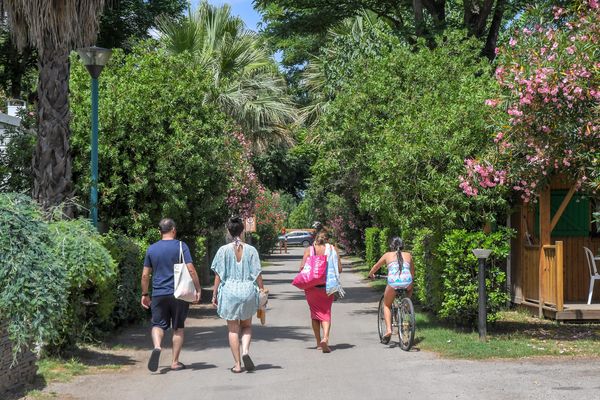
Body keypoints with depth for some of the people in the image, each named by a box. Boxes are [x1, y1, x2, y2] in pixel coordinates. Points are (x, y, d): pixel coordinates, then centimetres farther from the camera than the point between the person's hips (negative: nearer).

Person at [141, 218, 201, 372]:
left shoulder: (152, 249, 5)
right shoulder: (181, 246, -4)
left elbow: (145, 275, 7)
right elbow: (191, 270, -11)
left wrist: (145, 294, 16)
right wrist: (198, 289, -3)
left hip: (158, 294, 2)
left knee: (158, 324, 8)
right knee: (178, 328, 9)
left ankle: (157, 346, -22)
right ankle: (175, 362, 11)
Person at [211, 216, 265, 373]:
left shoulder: (224, 250, -6)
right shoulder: (251, 250, -3)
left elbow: (218, 275, -4)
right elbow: (257, 274, -1)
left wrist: (215, 294, 4)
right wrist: (262, 290, 10)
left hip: (229, 291, -1)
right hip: (248, 290, 1)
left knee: (233, 329, 8)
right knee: (247, 326, 19)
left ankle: (237, 364, 7)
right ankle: (245, 351, -7)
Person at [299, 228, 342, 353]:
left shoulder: (309, 250, -2)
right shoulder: (333, 249, -1)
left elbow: (302, 268, -10)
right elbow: (339, 269, -2)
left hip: (311, 286, 0)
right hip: (327, 286, 0)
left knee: (315, 312, 14)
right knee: (326, 312, 7)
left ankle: (318, 342, 16)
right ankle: (325, 337, -17)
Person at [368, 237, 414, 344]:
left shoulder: (387, 255, 21)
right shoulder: (408, 255, 25)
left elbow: (376, 266, 35)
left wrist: (371, 274, 56)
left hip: (393, 282, -1)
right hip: (407, 282, 1)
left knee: (386, 305, 21)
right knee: (409, 288, 38)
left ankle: (388, 329, 0)